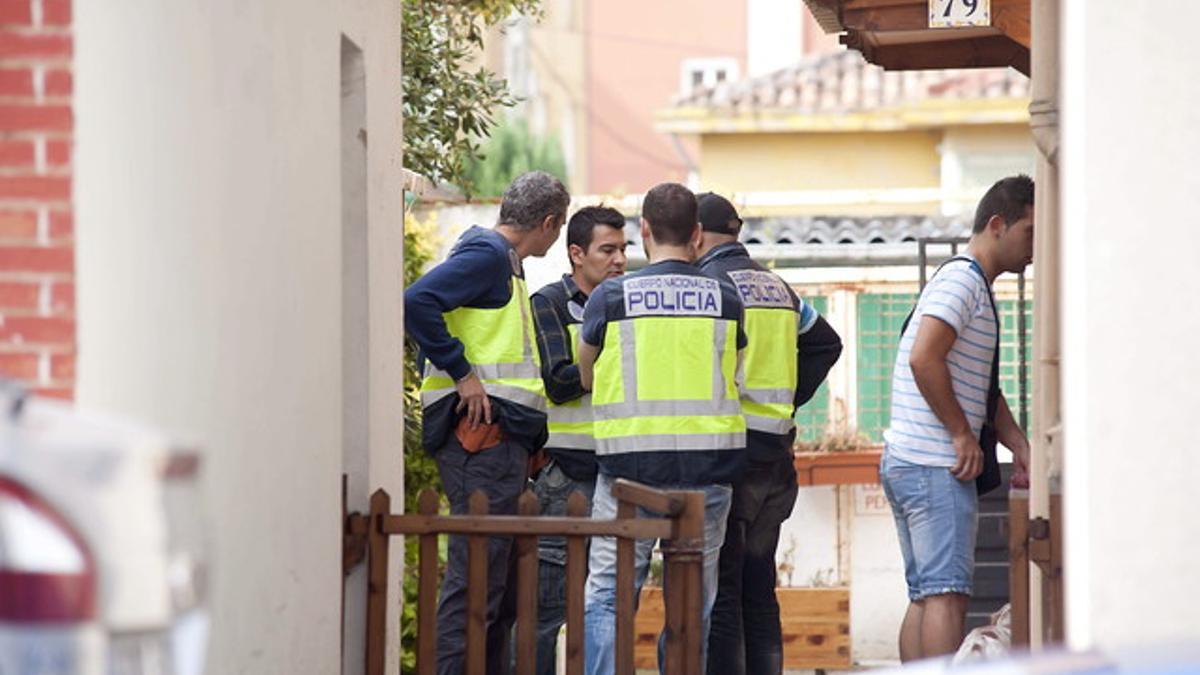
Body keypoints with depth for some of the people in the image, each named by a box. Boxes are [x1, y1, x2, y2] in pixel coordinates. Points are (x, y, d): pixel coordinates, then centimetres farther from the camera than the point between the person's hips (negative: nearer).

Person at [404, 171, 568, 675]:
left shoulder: (503, 260, 21)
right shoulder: (487, 255, -10)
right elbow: (417, 301, -23)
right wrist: (461, 373, -20)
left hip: (502, 437, 10)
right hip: (481, 433, -10)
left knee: (499, 574, 14)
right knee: (477, 573, -11)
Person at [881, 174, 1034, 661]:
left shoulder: (976, 288, 23)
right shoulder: (962, 281, -10)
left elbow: (980, 387, 26)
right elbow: (924, 359, -24)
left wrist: (1019, 445, 12)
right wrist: (963, 434, -16)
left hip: (905, 463, 10)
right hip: (936, 467, -10)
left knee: (925, 595, 9)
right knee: (946, 595, -13)